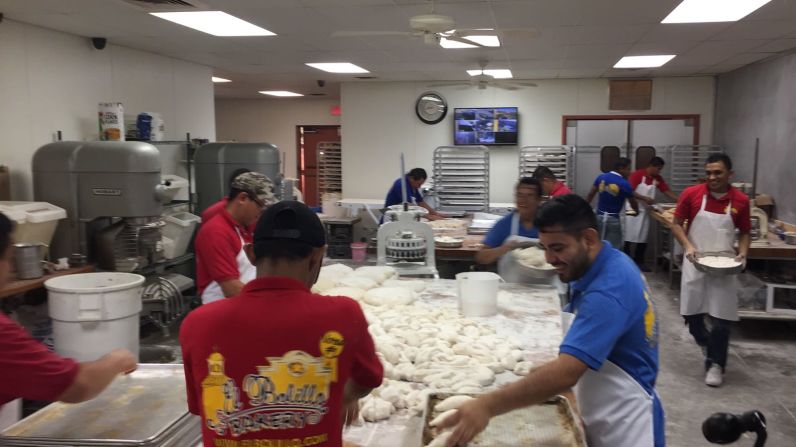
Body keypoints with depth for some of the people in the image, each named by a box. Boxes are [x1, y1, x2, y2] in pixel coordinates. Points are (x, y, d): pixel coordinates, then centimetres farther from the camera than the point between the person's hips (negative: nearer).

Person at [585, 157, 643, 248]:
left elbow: (591, 194, 6)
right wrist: (637, 211, 22)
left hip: (599, 217, 5)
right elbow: (633, 203, 0)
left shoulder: (601, 177, 0)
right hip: (613, 219, -5)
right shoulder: (624, 184, -12)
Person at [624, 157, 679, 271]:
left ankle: (639, 262, 14)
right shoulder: (637, 174, -12)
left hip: (644, 211, 6)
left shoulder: (658, 179, 5)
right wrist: (645, 198, -22)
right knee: (628, 236, -1)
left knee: (643, 238, 6)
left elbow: (667, 192, 5)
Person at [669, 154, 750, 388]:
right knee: (691, 313, 10)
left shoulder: (741, 200, -2)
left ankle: (715, 365, 15)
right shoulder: (691, 194, -6)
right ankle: (706, 342, 40)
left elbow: (744, 233, 9)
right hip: (695, 264, 0)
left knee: (721, 318, -1)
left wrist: (742, 253, -9)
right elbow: (676, 225, 0)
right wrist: (688, 246, -15)